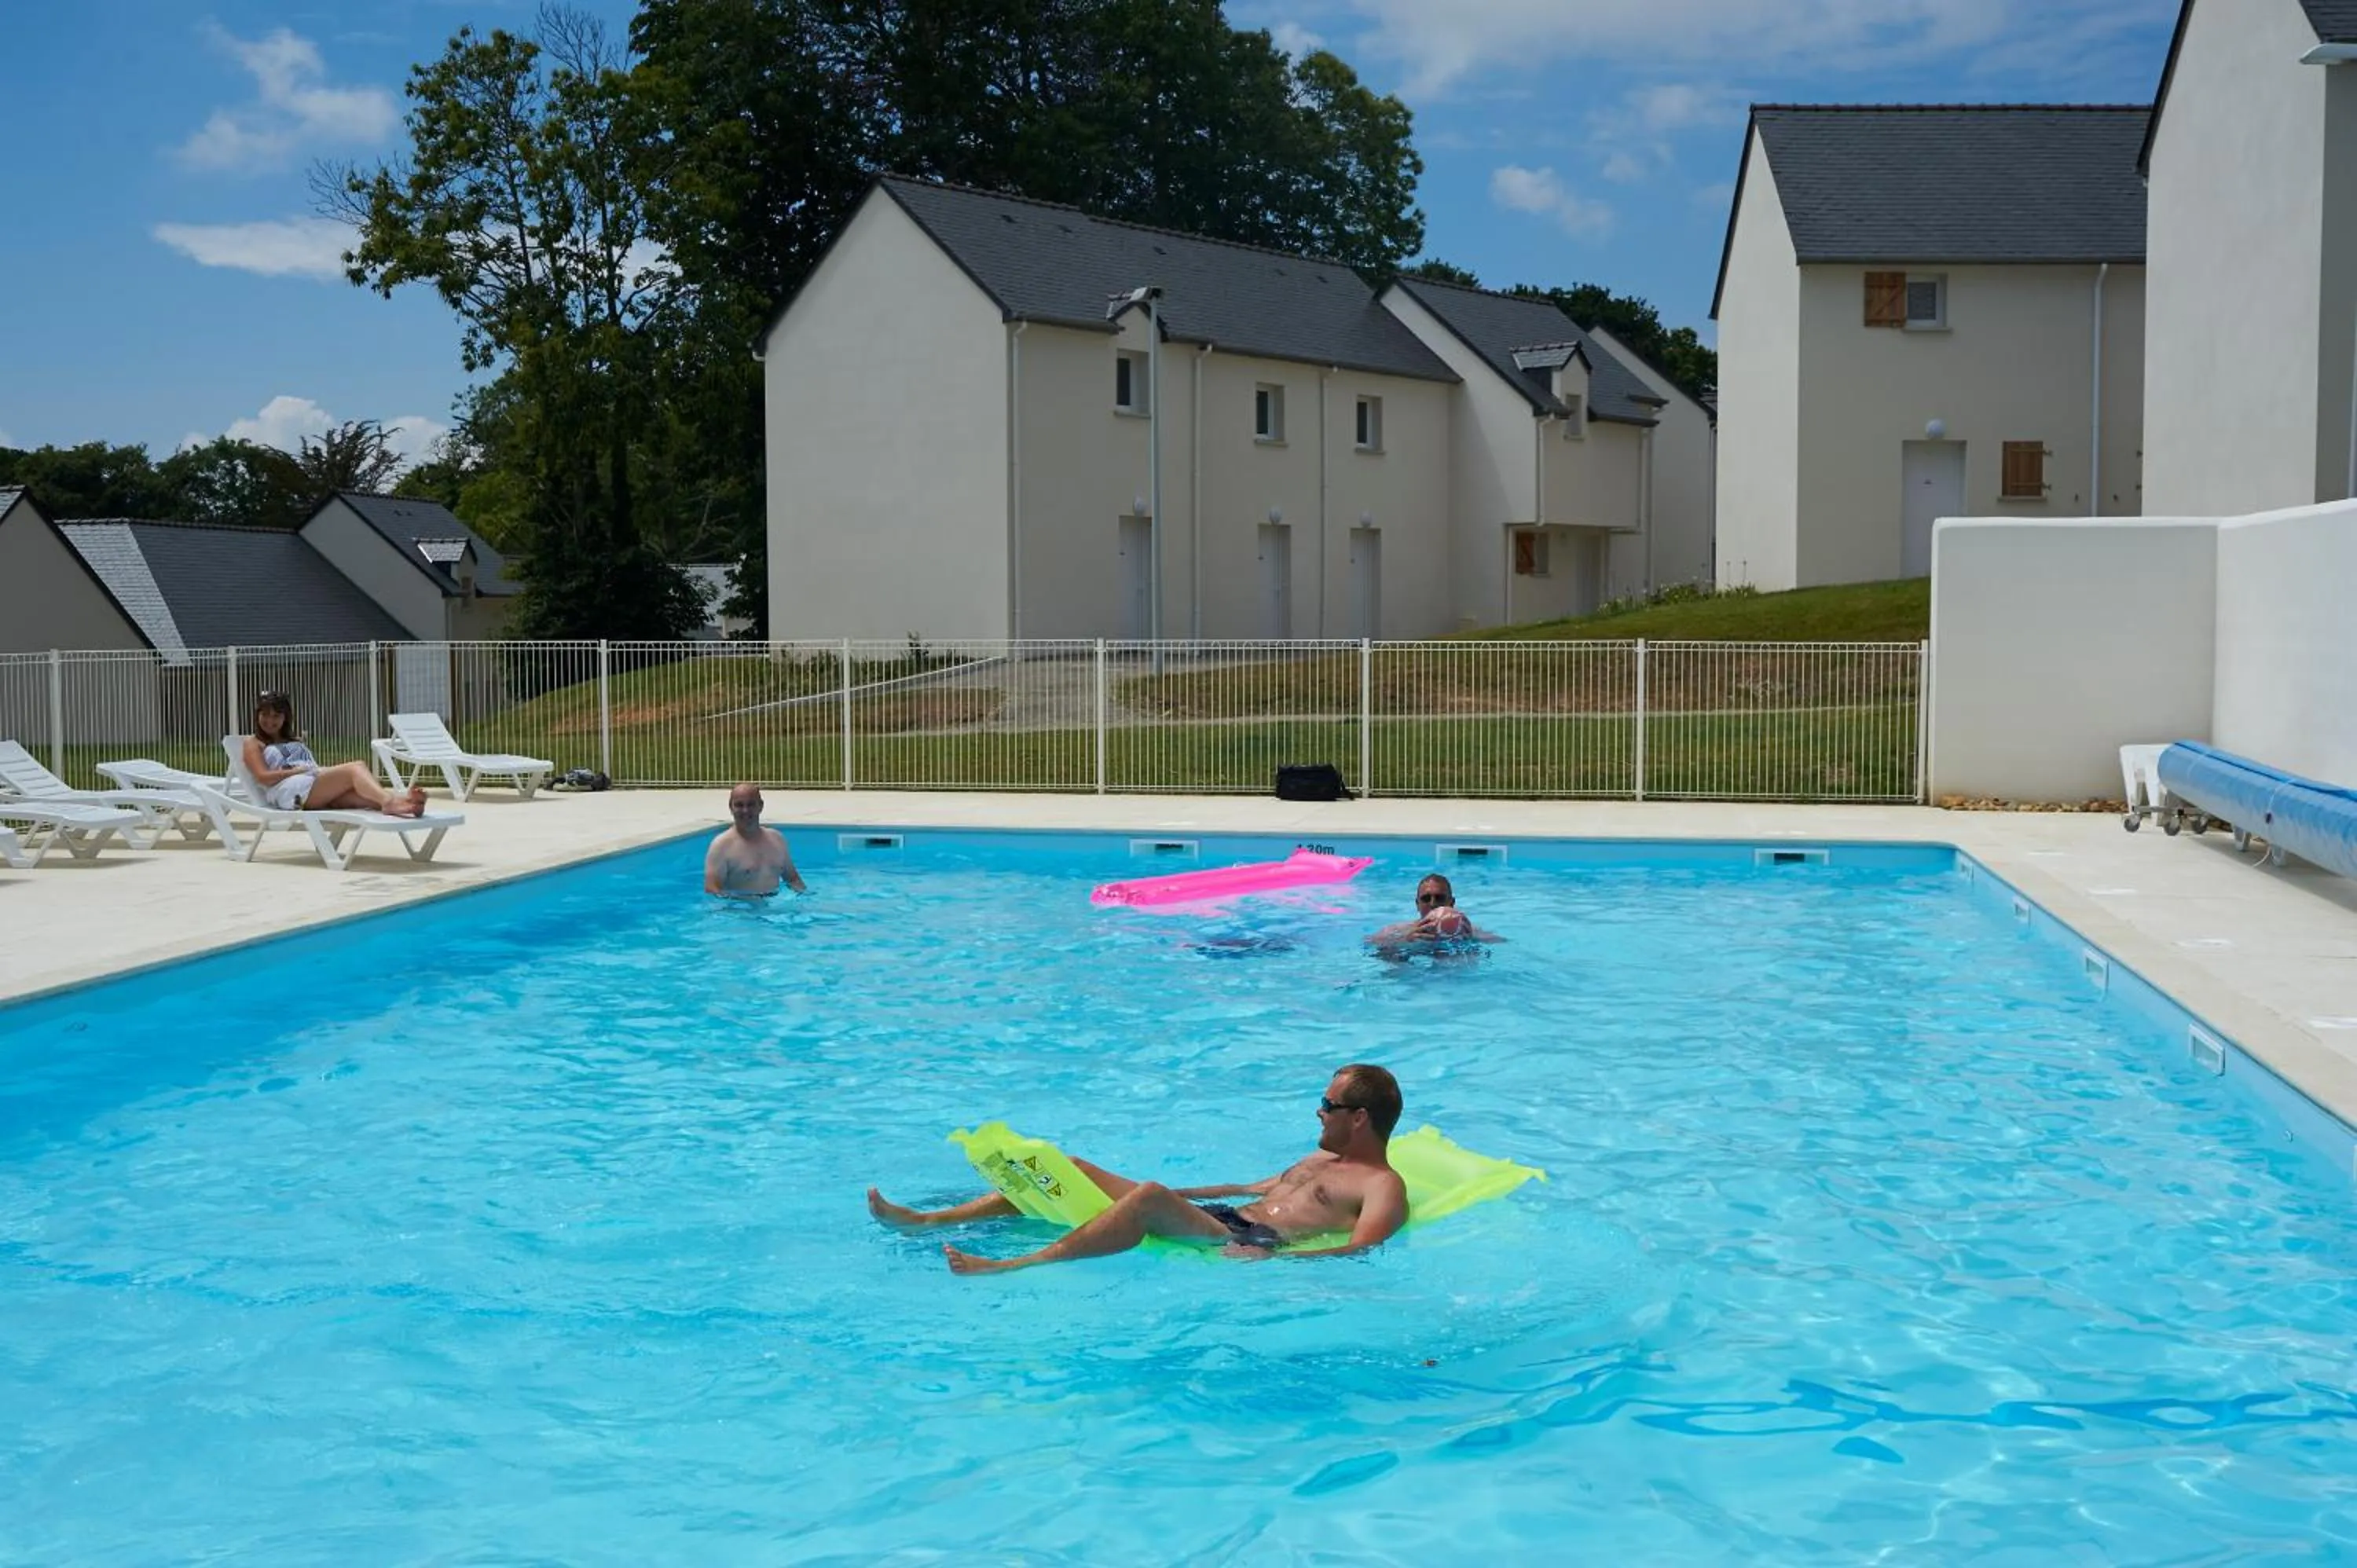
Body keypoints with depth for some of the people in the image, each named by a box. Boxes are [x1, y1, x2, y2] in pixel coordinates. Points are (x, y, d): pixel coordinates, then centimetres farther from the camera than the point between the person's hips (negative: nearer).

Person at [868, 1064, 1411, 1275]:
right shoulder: (1320, 1161, 28)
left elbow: (1361, 1248, -20)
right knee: (1075, 1169, 2)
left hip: (1248, 1244, -10)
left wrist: (1275, 1258, -33)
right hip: (1221, 1218, 10)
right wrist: (1179, 1194, 34)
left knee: (1150, 1196, -37)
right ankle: (924, 1221, 1)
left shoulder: (1384, 1187, -2)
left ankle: (1009, 1268, -41)